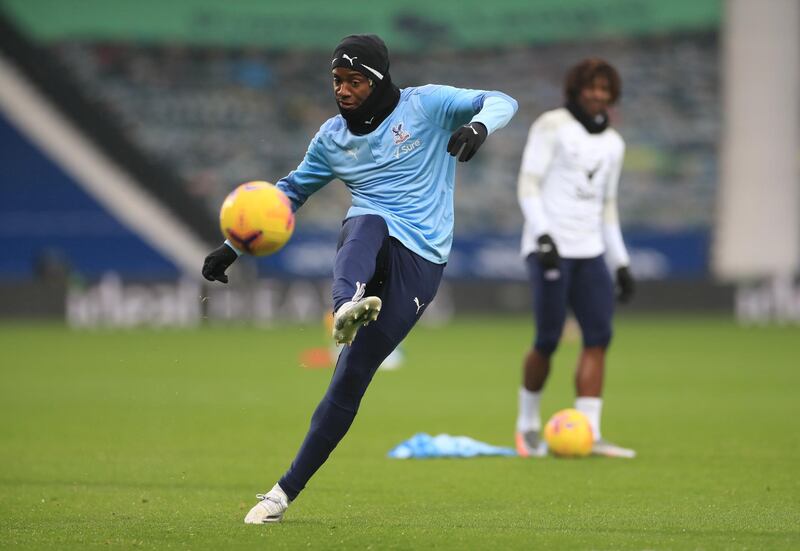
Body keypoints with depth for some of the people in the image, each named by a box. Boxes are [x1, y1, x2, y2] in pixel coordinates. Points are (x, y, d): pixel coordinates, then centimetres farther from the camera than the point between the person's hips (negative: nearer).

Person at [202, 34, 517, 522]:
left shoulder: (426, 105, 2)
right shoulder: (333, 137, 14)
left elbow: (501, 103, -4)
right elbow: (291, 191, 25)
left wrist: (478, 125, -28)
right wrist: (235, 245, 21)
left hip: (419, 262, -3)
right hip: (370, 245, 3)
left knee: (353, 375, -11)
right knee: (367, 222, -36)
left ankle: (287, 491, -5)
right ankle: (347, 307, -69)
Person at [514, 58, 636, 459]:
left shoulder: (612, 143, 17)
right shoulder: (551, 126, -1)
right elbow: (527, 185, -6)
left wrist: (621, 263, 18)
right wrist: (543, 234, -19)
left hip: (589, 251, 6)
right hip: (550, 246, -6)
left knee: (599, 336, -8)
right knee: (548, 339, -9)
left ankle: (588, 435, -10)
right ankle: (528, 424, 11)